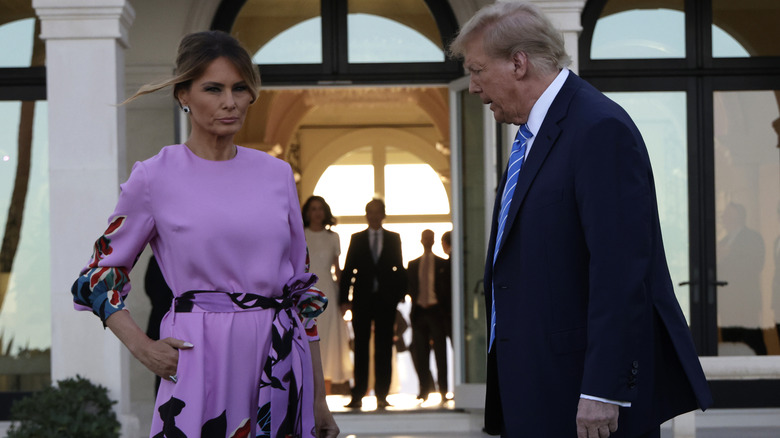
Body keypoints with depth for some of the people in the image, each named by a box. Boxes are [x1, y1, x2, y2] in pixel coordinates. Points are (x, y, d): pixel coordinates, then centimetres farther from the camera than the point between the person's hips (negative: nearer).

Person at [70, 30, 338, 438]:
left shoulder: (277, 174, 9)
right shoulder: (155, 178, -1)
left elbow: (302, 288, 12)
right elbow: (98, 277, 6)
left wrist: (318, 397, 11)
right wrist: (143, 347, -9)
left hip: (280, 360, 3)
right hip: (199, 362, -3)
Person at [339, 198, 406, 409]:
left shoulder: (394, 239, 11)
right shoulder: (356, 239, 10)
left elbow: (399, 269, 9)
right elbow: (347, 270, 5)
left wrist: (398, 295, -3)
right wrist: (344, 299, -4)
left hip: (385, 299, 0)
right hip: (362, 300, 0)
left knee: (384, 348, 0)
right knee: (361, 348, 0)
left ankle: (382, 395, 3)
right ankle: (358, 395, 0)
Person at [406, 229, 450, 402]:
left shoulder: (443, 264, 7)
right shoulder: (412, 265, 14)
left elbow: (447, 288, 5)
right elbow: (408, 286, 12)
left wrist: (446, 309, -4)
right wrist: (414, 300, -4)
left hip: (436, 310, -2)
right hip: (419, 310, 2)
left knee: (440, 351, -3)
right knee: (419, 353, -1)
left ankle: (443, 391, -1)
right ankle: (424, 390, 6)